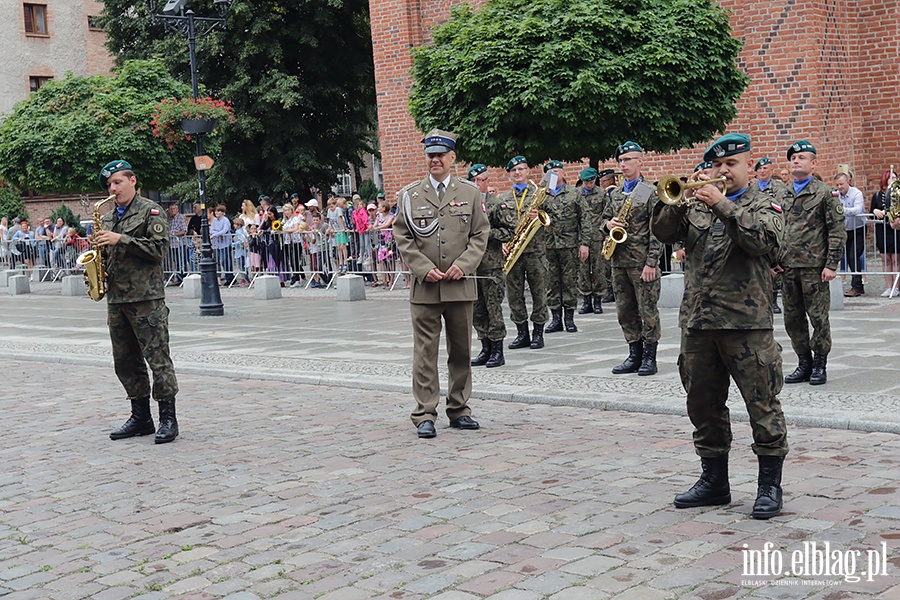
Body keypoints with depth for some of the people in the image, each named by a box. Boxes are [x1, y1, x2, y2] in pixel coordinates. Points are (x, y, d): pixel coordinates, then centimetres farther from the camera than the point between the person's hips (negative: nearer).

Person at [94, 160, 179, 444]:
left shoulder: (151, 211, -2)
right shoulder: (108, 217, 19)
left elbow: (159, 247, -13)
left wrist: (121, 239, -17)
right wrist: (98, 263, 5)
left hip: (146, 298, -7)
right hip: (116, 299, 8)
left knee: (158, 358, -7)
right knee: (126, 362, 10)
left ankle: (168, 419, -2)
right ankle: (140, 418, 19)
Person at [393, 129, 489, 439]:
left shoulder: (470, 192, 8)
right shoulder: (410, 195, 5)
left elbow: (480, 234, 6)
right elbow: (403, 238, 3)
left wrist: (464, 265, -9)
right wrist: (424, 269, -9)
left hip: (461, 286, 2)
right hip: (424, 287, -1)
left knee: (461, 351, 9)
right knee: (425, 352, -2)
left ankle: (459, 410, 20)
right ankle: (425, 415, 3)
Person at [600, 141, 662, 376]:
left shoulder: (650, 193, -4)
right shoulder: (615, 194, 15)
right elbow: (604, 218, 24)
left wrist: (651, 263, -15)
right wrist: (608, 224, -2)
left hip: (641, 261, -6)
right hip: (619, 260, 7)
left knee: (647, 310, -1)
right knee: (625, 311, 9)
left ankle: (649, 358, 6)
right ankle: (635, 355, 18)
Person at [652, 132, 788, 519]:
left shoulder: (764, 205, 3)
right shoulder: (697, 206, 16)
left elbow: (766, 240, -17)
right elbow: (663, 233, 6)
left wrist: (723, 205, -19)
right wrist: (674, 201, -11)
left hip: (747, 323, -5)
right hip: (698, 323, 5)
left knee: (762, 404, -2)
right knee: (703, 404, 12)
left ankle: (769, 486, 10)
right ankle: (714, 481, 25)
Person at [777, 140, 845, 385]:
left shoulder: (824, 193, -3)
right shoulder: (783, 195, 12)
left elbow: (837, 231, -5)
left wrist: (831, 264, -11)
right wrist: (774, 259, 7)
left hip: (814, 266, -5)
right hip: (787, 267, 5)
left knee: (818, 317, 0)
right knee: (793, 317, 9)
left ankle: (820, 364, 12)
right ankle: (804, 362, 20)